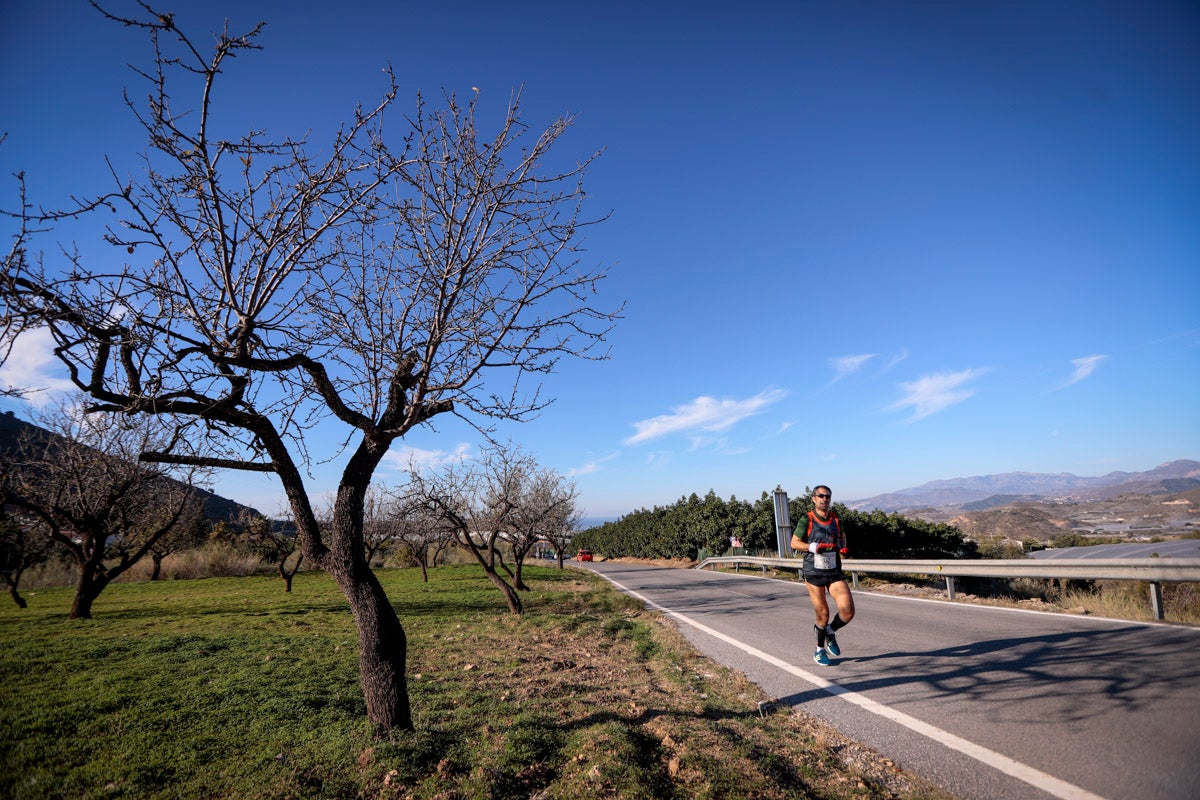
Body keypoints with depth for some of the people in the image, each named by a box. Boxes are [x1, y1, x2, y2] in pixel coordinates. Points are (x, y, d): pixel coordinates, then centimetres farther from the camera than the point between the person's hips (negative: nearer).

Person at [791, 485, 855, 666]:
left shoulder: (836, 519, 5)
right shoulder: (807, 520, -7)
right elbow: (794, 543, -3)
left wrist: (842, 548, 6)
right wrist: (812, 546, -20)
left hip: (834, 572, 3)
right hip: (814, 573, -3)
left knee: (848, 611, -9)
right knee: (823, 615, 3)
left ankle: (830, 633, 22)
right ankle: (820, 650, 27)